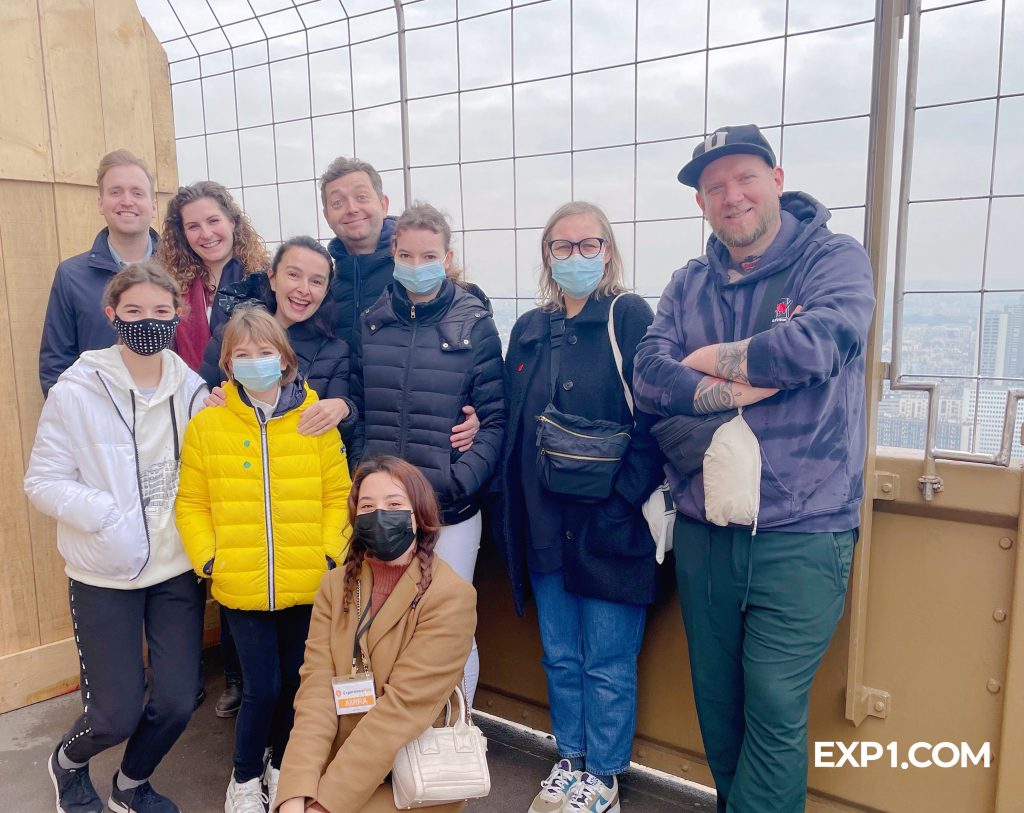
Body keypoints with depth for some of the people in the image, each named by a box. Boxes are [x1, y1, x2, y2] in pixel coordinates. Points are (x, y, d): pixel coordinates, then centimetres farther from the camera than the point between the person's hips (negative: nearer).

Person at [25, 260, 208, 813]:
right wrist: (109, 516, -22)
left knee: (176, 703, 6)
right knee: (118, 712, 2)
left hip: (178, 569, 3)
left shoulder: (192, 389, 0)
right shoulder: (76, 392, -10)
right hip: (105, 575, -3)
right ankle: (68, 761, 40)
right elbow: (42, 482, -9)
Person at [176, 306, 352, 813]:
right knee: (261, 688, 3)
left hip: (307, 585, 1)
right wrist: (207, 558, -9)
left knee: (294, 681, 15)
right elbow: (192, 503, 1)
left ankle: (282, 765, 42)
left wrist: (331, 553, -8)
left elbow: (337, 496, -1)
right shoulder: (206, 424, -2)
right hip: (242, 588, -1)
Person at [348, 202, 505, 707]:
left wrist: (456, 482, -15)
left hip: (450, 511, -3)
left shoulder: (474, 326, -4)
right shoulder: (372, 323, 5)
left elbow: (495, 420, -6)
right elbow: (357, 410, 9)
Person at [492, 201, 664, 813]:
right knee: (560, 656, 18)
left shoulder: (630, 319, -6)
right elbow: (514, 429, 12)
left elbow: (652, 422, -13)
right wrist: (512, 514, 6)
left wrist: (621, 503, -19)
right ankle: (570, 759, 38)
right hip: (545, 527, 5)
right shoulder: (529, 331, 10)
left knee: (607, 664, 9)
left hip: (610, 526, -5)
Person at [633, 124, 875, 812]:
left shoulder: (835, 259, -2)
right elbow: (650, 375, -5)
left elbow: (822, 340, -22)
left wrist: (714, 358, -9)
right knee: (716, 700, 17)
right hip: (704, 531, 5)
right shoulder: (690, 284, 10)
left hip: (802, 533, -4)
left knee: (774, 709, -1)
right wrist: (739, 390, -19)